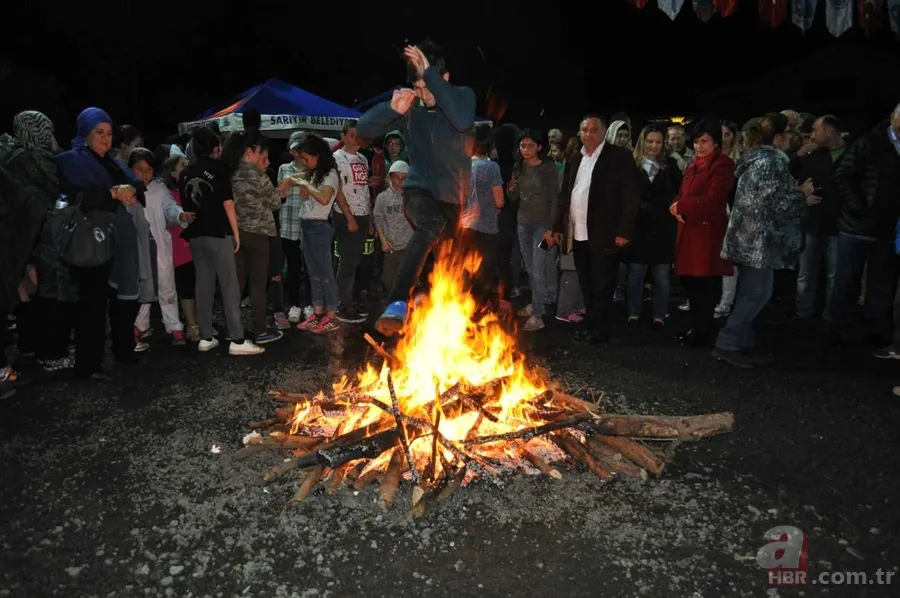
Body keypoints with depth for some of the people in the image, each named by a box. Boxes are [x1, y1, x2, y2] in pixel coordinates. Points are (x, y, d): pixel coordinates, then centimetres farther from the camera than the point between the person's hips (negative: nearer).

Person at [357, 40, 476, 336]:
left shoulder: (463, 96, -7)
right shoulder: (410, 104, -6)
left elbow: (463, 121, -31)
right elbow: (364, 128, -9)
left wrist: (430, 74, -32)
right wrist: (392, 109, -29)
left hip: (452, 193, 3)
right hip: (419, 188, -3)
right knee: (430, 229, -37)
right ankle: (397, 304, -45)